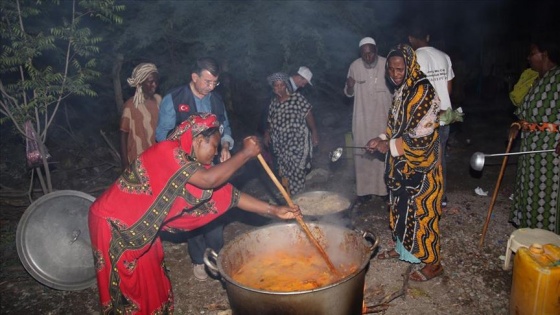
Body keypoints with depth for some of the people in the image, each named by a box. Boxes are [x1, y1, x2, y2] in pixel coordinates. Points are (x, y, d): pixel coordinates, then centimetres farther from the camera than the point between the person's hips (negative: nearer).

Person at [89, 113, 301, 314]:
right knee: (128, 284, 6)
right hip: (114, 223, -8)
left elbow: (226, 194, -2)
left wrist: (274, 211, -6)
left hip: (138, 226, 8)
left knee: (150, 277, 17)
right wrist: (246, 153, -28)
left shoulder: (191, 162, 0)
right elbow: (210, 179, -39)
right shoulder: (167, 151, -26)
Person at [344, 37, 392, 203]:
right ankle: (364, 189, 12)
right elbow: (349, 94, 6)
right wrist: (350, 86, -15)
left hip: (384, 117, -1)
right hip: (363, 118, 1)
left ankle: (384, 187, 18)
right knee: (363, 154, 2)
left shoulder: (387, 64, -7)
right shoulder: (355, 66, -3)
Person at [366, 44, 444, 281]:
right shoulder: (401, 91, 8)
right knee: (401, 207, 19)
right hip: (402, 164, 9)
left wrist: (391, 145, -17)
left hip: (420, 166, -8)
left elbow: (423, 135, -23)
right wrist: (382, 139, 0)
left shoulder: (423, 91, -19)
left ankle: (432, 263, 18)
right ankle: (402, 248, 39)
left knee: (421, 211, 2)